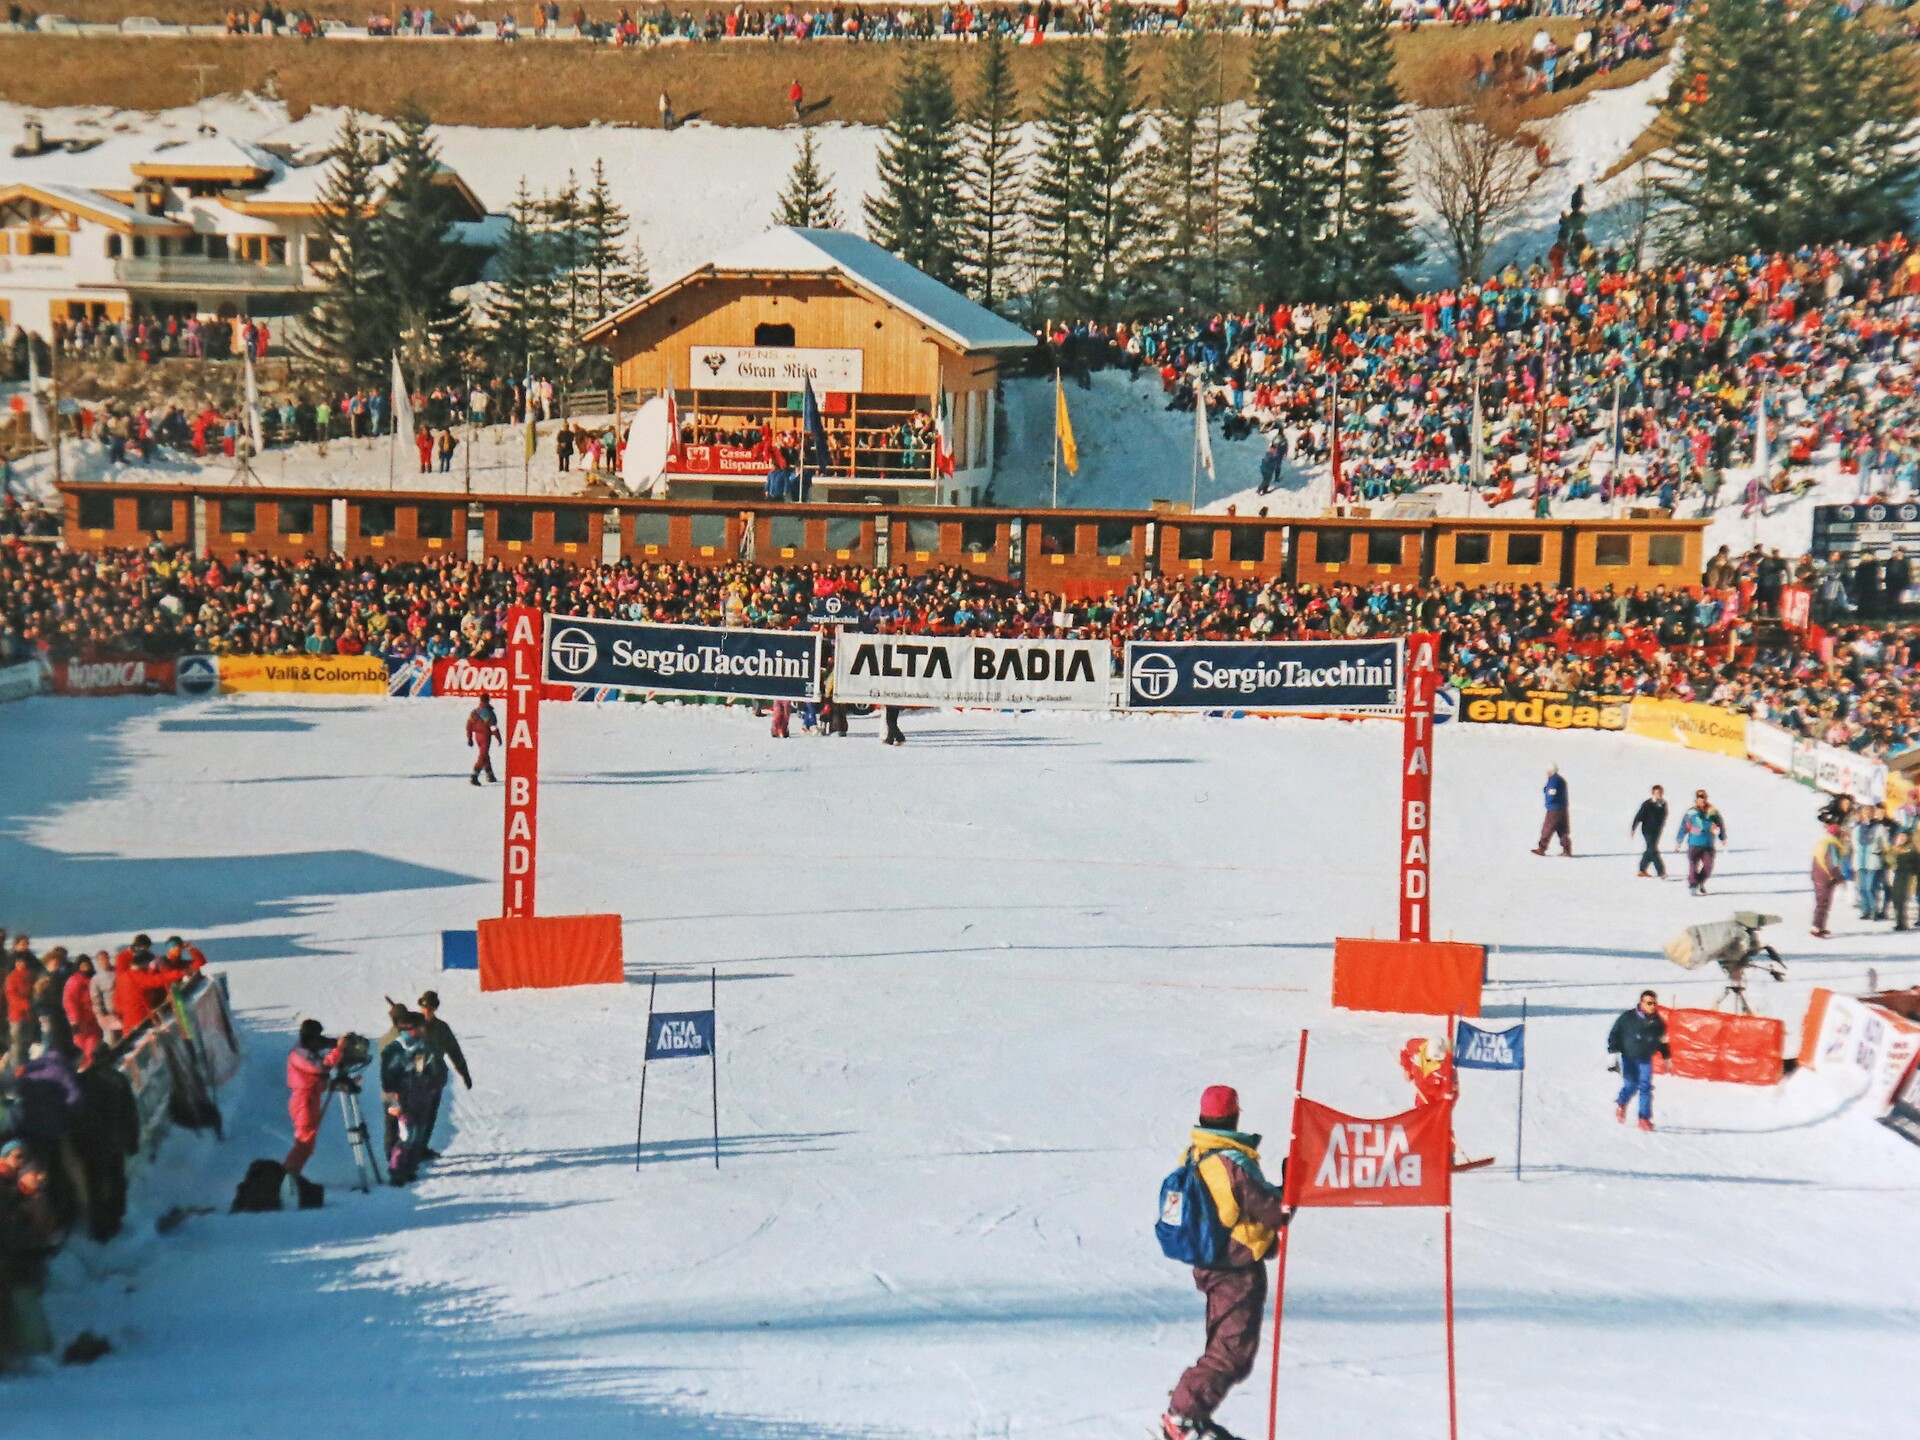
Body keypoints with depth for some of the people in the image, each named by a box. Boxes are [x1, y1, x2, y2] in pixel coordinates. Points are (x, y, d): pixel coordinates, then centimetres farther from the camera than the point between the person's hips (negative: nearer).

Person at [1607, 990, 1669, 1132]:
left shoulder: (1658, 1023, 0)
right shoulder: (1627, 1018, -13)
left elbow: (1663, 1041, 16)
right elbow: (1615, 1034, -6)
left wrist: (1667, 1057, 20)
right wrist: (1612, 1052, -11)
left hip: (1646, 1060, 3)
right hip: (1628, 1057, -3)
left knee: (1645, 1087, -6)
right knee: (1631, 1085, -4)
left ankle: (1644, 1118, -1)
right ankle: (1621, 1102, 30)